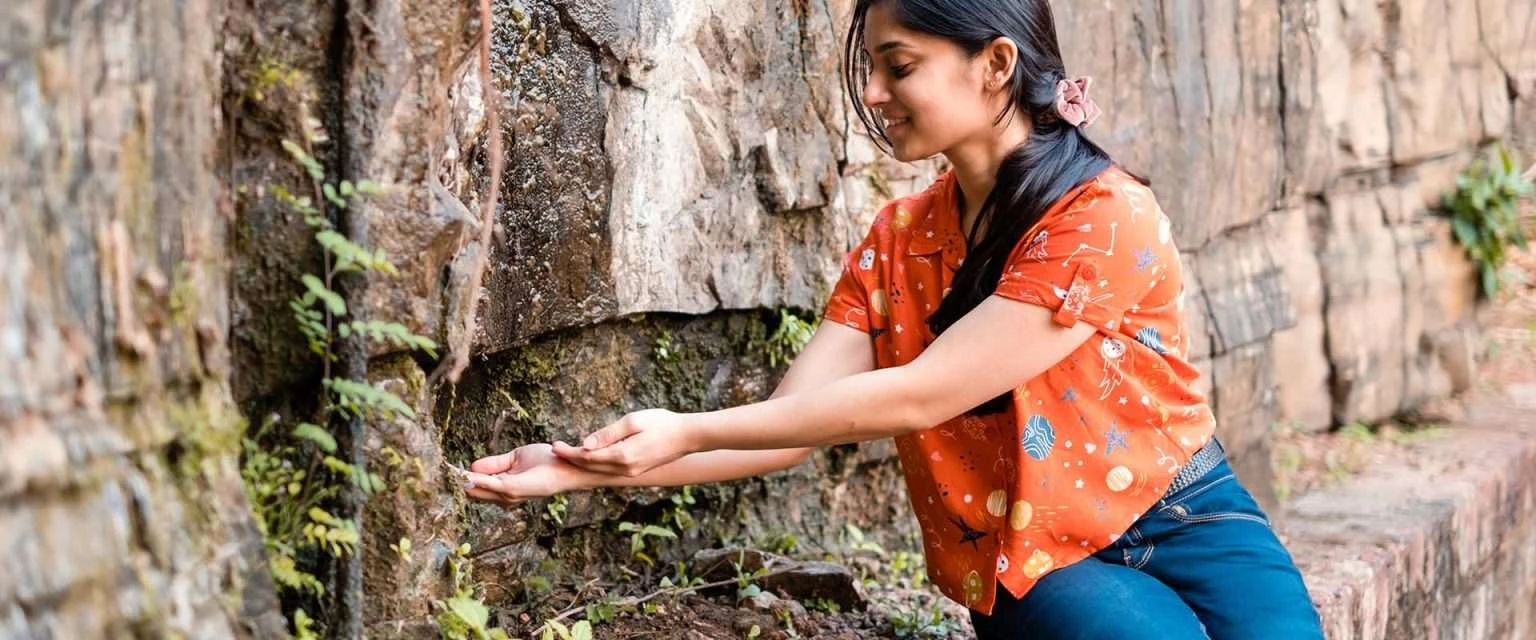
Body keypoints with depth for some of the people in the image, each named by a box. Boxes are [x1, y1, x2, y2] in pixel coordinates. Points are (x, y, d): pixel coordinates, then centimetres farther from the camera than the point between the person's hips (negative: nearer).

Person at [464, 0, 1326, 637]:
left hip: (1189, 531, -2)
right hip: (1040, 567, 2)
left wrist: (691, 432, -17)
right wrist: (583, 470, -12)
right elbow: (789, 425, -1)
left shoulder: (1105, 217, -16)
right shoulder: (895, 245, 3)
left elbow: (916, 397, -19)